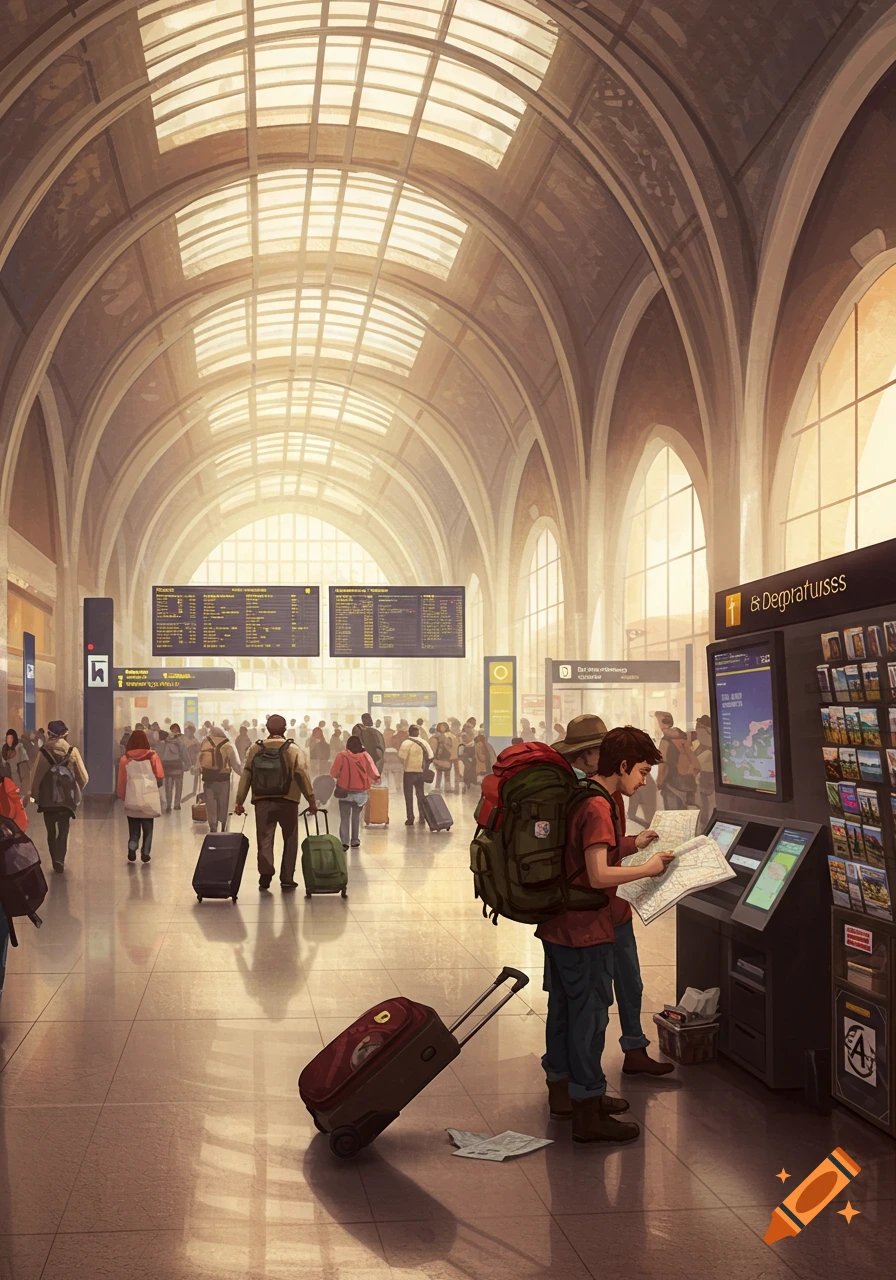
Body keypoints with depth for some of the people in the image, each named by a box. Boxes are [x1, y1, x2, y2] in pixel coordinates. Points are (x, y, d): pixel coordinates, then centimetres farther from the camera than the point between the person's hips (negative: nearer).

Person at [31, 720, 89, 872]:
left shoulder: (44, 752, -6)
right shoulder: (72, 752, -4)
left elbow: (35, 777, -5)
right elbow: (83, 778, -3)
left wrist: (35, 795, 10)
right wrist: (76, 790, 16)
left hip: (47, 799, 0)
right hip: (67, 798, 0)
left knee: (51, 832, 16)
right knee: (63, 831, 4)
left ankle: (56, 860, 18)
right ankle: (59, 860, -14)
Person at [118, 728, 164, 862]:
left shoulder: (125, 759, -3)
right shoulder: (152, 757, -5)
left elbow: (121, 781, -1)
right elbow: (160, 779, -6)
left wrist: (123, 797, 10)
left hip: (132, 800, 0)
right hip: (149, 800, 0)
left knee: (133, 828, 11)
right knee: (147, 828, 13)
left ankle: (132, 851, -8)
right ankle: (145, 854, 6)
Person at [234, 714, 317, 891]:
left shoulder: (255, 748, 3)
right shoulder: (292, 749, -3)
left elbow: (246, 775, 1)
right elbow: (301, 775, -8)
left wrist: (239, 801, 6)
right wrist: (311, 800, -4)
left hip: (262, 802, 1)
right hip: (288, 801, -1)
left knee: (264, 840, 6)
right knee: (290, 841, 10)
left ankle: (265, 875, -11)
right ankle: (287, 879, 10)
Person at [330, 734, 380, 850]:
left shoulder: (342, 756, -10)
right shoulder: (365, 755, -7)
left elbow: (333, 773, -6)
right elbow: (374, 773, -8)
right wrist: (375, 778, 14)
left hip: (345, 792, -2)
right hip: (360, 792, 2)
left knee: (344, 817, 2)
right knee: (356, 817, 19)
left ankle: (344, 841, -10)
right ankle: (355, 841, 18)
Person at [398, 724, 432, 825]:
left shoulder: (406, 743, -11)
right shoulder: (424, 742, 2)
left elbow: (401, 757, -17)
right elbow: (430, 757, -2)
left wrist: (405, 765, 3)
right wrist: (424, 766, 11)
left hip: (409, 771, -4)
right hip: (420, 772, 4)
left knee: (409, 796, 4)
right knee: (420, 795, 17)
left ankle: (410, 819, 2)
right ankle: (422, 817, 20)